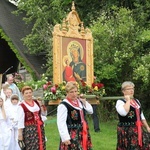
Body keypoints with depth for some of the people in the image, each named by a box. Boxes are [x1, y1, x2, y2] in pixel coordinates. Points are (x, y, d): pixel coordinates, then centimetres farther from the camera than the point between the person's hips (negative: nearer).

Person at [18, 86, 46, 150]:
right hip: (29, 129, -6)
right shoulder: (22, 106, -10)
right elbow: (20, 120, -12)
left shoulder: (36, 103, 9)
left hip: (40, 128, 6)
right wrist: (20, 133, -14)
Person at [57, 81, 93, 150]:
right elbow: (61, 123, -20)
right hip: (71, 135, -8)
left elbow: (91, 111, 16)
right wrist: (65, 138, -24)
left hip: (83, 134, 8)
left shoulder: (79, 101, 9)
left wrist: (84, 102, 2)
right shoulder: (63, 105, -15)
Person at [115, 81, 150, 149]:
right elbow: (123, 113, -28)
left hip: (138, 130, 7)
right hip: (126, 130, -7)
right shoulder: (120, 102, -8)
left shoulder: (137, 101, 15)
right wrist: (128, 100, -17)